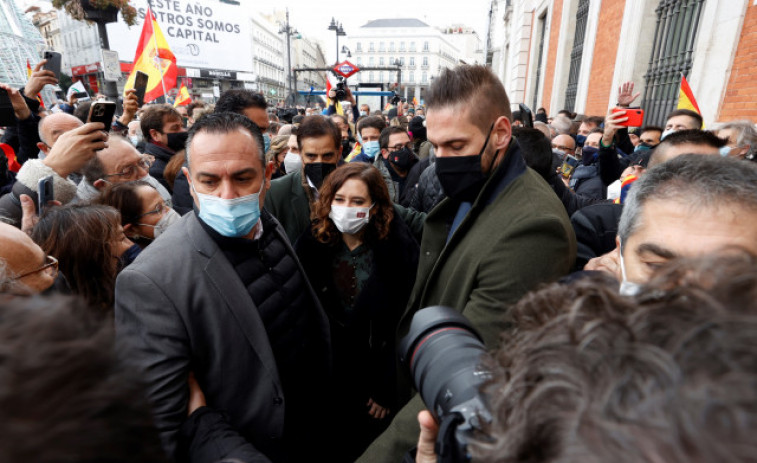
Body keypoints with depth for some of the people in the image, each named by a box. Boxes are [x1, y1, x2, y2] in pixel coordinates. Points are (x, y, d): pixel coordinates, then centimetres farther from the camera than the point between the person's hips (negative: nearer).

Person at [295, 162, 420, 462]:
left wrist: (386, 391, -10)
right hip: (328, 372, 3)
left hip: (376, 372, -3)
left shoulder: (398, 249, -19)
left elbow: (402, 324, -15)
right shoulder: (314, 244, -9)